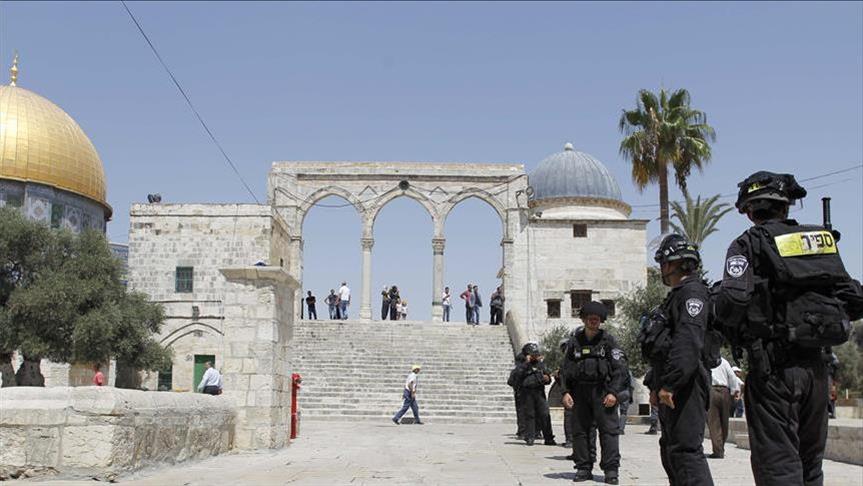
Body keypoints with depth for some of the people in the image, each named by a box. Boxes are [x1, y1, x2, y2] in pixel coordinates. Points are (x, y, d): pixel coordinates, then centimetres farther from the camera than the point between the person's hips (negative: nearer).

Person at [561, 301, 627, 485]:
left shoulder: (608, 340, 0)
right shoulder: (575, 341, 8)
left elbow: (620, 368, -4)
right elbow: (566, 369, 11)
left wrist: (613, 392, -12)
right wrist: (566, 392, 0)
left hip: (602, 392, -3)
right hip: (580, 392, 3)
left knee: (609, 430, -6)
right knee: (579, 430, 5)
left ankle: (611, 470, -1)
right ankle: (583, 468, 13)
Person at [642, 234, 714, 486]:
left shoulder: (692, 292, -11)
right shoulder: (676, 296, 23)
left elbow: (689, 342, -25)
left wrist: (669, 384, -28)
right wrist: (654, 384, 26)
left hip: (684, 387, -11)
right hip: (671, 388, 11)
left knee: (685, 450, -15)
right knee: (670, 449, 16)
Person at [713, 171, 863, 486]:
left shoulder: (748, 244, -4)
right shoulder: (820, 240, 12)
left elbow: (733, 302, -19)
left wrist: (718, 299, 3)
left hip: (774, 367, -5)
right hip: (815, 365, 5)